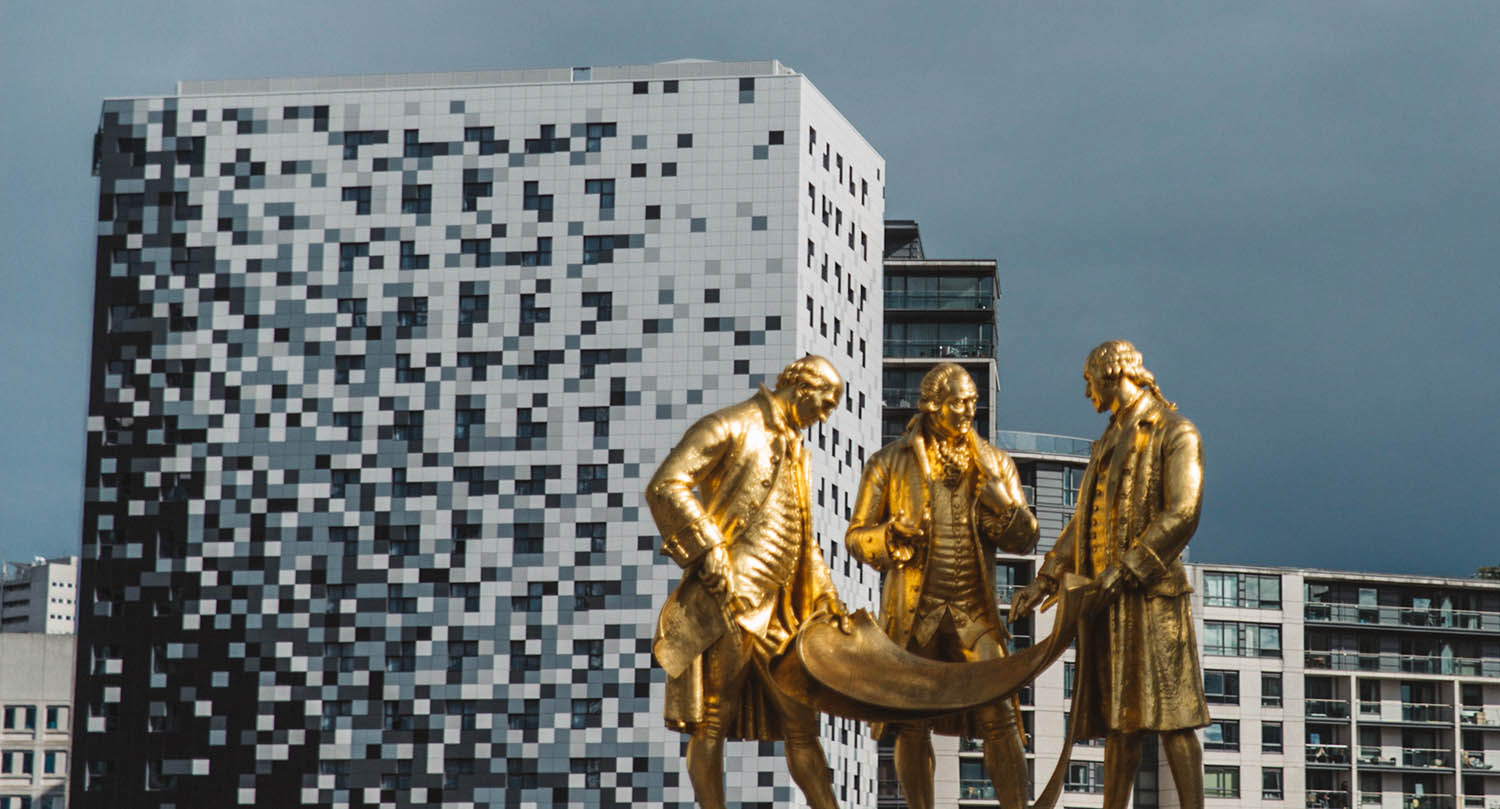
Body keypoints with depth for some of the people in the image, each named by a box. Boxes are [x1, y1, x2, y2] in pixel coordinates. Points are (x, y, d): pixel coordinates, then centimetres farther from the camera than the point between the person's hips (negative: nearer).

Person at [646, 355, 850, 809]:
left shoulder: (793, 451, 22)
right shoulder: (730, 429, -5)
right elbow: (665, 487, -16)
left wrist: (828, 599, 18)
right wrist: (709, 551, -21)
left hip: (778, 610, 9)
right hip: (727, 606, -9)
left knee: (801, 720, 9)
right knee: (711, 724, -4)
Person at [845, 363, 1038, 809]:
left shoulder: (994, 463, 8)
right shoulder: (890, 463, 2)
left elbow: (1025, 539, 5)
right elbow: (856, 535, 4)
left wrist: (1002, 504, -15)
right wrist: (890, 536, -18)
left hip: (975, 610, 1)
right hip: (914, 612, -1)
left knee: (999, 715, -9)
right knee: (912, 724, 4)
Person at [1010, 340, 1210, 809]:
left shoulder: (1175, 434, -3)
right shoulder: (1109, 444, 23)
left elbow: (1182, 514, -14)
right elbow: (1082, 522, 23)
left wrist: (1126, 568, -19)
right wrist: (1045, 580, 13)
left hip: (1151, 594, -8)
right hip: (1108, 598, 8)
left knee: (1169, 715, -11)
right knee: (1118, 717, 7)